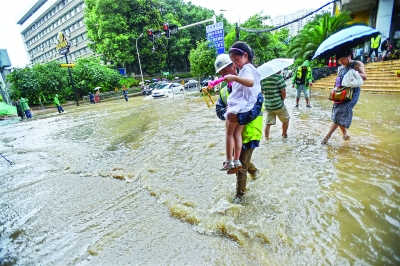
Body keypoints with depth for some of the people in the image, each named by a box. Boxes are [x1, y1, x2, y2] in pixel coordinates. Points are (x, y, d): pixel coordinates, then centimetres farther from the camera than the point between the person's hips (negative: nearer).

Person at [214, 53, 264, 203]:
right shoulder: (223, 91, 7)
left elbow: (257, 104, -24)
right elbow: (219, 110, -2)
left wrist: (240, 117, -35)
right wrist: (227, 114, -25)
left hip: (249, 132, -7)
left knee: (241, 165, 3)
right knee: (238, 159, 25)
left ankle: (240, 193, 26)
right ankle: (253, 170, 56)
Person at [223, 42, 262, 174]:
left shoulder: (247, 68, -12)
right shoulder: (248, 68, 19)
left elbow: (250, 82, -34)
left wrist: (234, 78, -43)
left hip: (238, 106, -9)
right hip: (243, 107, 9)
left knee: (229, 133, 1)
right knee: (237, 134, 9)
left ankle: (230, 162, 6)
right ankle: (236, 161, 11)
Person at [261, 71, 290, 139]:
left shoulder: (263, 78, 4)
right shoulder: (279, 77, -12)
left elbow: (262, 91, 12)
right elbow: (283, 92, -12)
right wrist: (282, 100, 4)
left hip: (267, 105, 5)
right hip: (278, 104, -5)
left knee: (268, 123, 11)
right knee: (286, 119, 19)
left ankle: (266, 138, 10)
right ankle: (284, 134, 33)